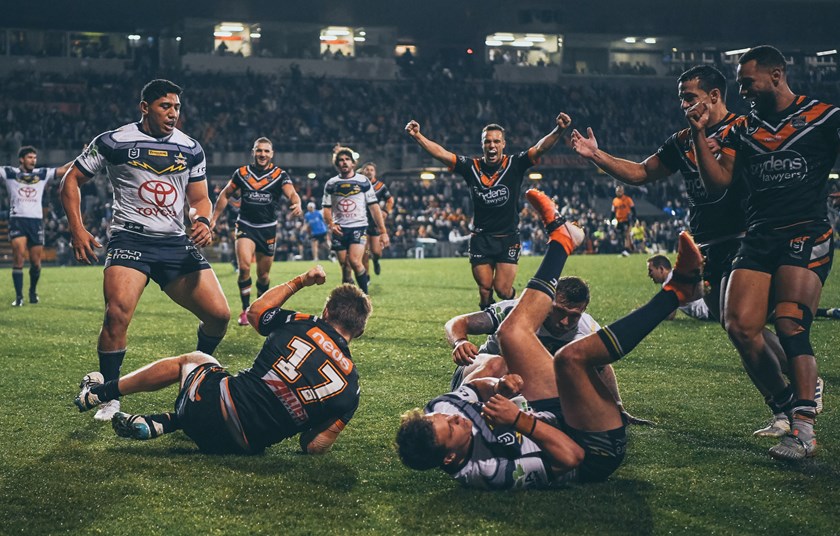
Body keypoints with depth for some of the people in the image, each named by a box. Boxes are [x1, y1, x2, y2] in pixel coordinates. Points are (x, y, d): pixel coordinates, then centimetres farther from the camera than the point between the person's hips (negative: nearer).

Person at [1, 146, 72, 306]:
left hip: (36, 221, 2)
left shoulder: (43, 174, 11)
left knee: (35, 261, 3)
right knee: (18, 254, -17)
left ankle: (33, 291, 28)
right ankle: (18, 297, -10)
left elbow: (64, 170, 6)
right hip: (17, 219, -2)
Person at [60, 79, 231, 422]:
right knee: (117, 314, -26)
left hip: (176, 243, 4)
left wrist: (203, 221, -6)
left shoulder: (191, 149, 9)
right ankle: (109, 398, -7)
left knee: (219, 314, -4)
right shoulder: (113, 142, -2)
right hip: (130, 239, -4)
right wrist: (77, 230, -6)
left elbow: (200, 198, 17)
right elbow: (72, 180, 5)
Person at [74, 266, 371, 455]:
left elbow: (255, 310, 15)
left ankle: (98, 391, 44)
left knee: (192, 359, 33)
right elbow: (315, 447, -6)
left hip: (212, 402, -1)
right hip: (245, 445, 1)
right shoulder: (350, 387, -7)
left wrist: (300, 281, 24)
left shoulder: (301, 326, -7)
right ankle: (158, 425, 15)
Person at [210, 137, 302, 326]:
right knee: (244, 266, -20)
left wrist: (296, 204, -42)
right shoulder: (241, 173, 1)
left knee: (263, 274, 9)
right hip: (245, 226, 0)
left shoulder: (280, 175, -3)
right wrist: (214, 218, 8)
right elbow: (225, 195, 12)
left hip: (268, 228, 1)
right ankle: (245, 310, -8)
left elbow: (291, 193, -19)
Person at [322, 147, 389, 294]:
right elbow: (327, 208, 11)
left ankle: (365, 295, -12)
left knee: (354, 261, -22)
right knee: (344, 266, 4)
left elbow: (374, 207, 2)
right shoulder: (331, 184, 7)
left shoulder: (363, 181, 2)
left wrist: (383, 231, -3)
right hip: (340, 230, 3)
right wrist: (331, 224, -10)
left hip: (359, 227, -3)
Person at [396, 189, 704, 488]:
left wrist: (500, 387, -17)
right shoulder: (488, 472, -36)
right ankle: (676, 291, -14)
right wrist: (518, 419, -36)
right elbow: (570, 456, -33)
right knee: (571, 357, -33)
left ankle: (561, 239, 24)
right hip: (598, 452, -8)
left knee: (512, 332, 3)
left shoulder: (438, 410, -16)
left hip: (552, 413, 8)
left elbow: (477, 386, 5)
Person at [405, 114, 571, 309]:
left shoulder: (515, 165, -5)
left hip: (508, 238, -1)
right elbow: (440, 153, -8)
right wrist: (417, 136, -21)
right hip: (480, 239, 1)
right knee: (485, 290, 1)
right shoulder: (471, 167, -2)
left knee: (503, 290, -6)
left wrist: (558, 130, -36)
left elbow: (540, 148, -18)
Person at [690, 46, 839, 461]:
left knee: (790, 325, -20)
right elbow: (717, 180, 9)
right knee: (740, 327, -9)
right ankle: (787, 405, 10)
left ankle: (803, 430, -14)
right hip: (758, 239, 5)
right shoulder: (741, 130, 17)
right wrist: (699, 134, -1)